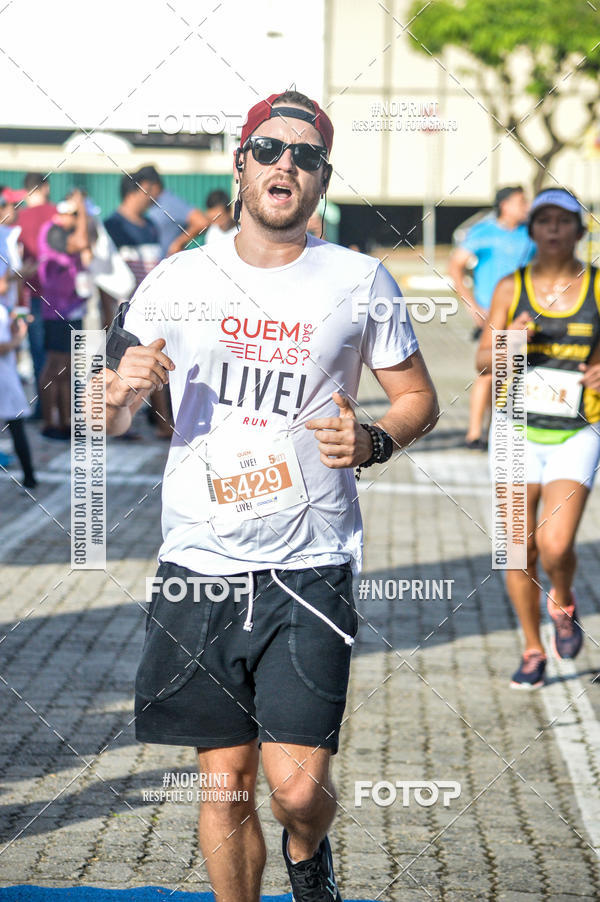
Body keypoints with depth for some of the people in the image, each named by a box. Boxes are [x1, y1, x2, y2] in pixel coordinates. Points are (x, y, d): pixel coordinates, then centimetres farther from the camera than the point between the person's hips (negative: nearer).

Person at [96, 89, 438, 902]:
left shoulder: (360, 282, 2)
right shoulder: (176, 282, 5)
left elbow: (419, 399, 12)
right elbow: (112, 421, 13)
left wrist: (371, 441, -9)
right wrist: (124, 387, -11)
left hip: (311, 567, -1)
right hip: (201, 567, 2)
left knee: (297, 787, -7)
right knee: (226, 784, 5)